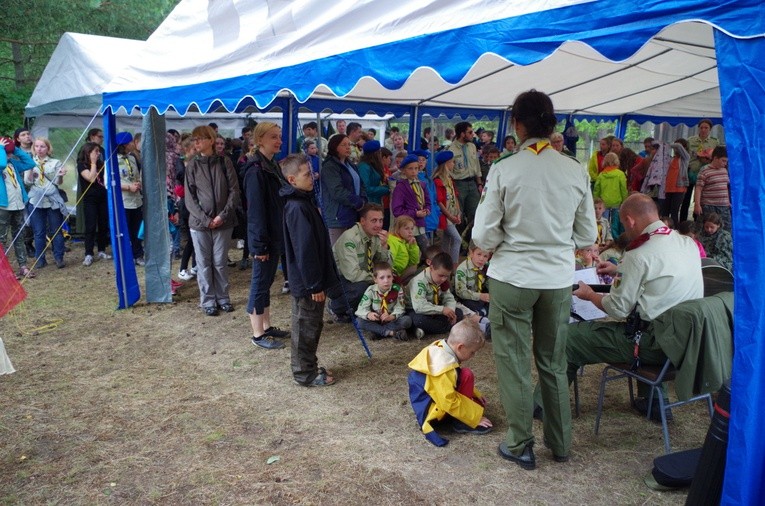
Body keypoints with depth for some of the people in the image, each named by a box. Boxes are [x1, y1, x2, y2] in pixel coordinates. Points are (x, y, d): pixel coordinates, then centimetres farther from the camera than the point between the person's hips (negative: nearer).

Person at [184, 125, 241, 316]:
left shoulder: (224, 162, 0)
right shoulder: (192, 165, 1)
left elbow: (234, 191, -3)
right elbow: (189, 198, -1)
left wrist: (223, 216, -12)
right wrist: (205, 219, -11)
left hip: (223, 222, 0)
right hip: (199, 222, 0)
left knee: (220, 262, 9)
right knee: (204, 263, 6)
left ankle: (222, 297, 23)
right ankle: (208, 301, 17)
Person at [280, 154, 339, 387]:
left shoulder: (304, 201, 10)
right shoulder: (297, 207, -22)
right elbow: (304, 250, -24)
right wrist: (315, 284, -21)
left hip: (311, 278, 10)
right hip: (307, 281, -10)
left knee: (311, 323, 20)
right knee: (307, 326, 3)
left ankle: (308, 365, 33)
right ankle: (305, 373, 17)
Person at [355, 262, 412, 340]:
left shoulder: (397, 289, -12)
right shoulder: (371, 290, -10)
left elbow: (399, 308, -14)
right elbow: (362, 308, -14)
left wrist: (392, 316, -36)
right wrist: (368, 314, -38)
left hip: (392, 320, -1)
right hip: (376, 320, 1)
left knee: (407, 320, -29)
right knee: (359, 321, -27)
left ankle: (378, 331, -27)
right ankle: (391, 332, -31)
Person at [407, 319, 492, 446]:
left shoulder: (440, 348, -3)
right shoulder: (443, 367, -31)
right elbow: (450, 402, -27)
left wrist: (475, 394, 15)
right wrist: (476, 416, -17)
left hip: (433, 398, 10)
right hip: (429, 411, -10)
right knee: (466, 375, -21)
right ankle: (461, 422, -12)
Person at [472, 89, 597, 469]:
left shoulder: (504, 170, -12)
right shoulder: (576, 171, -3)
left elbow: (484, 237, -11)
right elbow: (587, 236, 4)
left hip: (512, 277, -3)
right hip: (559, 279, 4)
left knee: (514, 363, 11)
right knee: (554, 363, 18)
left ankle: (520, 446, 22)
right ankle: (560, 444, 33)